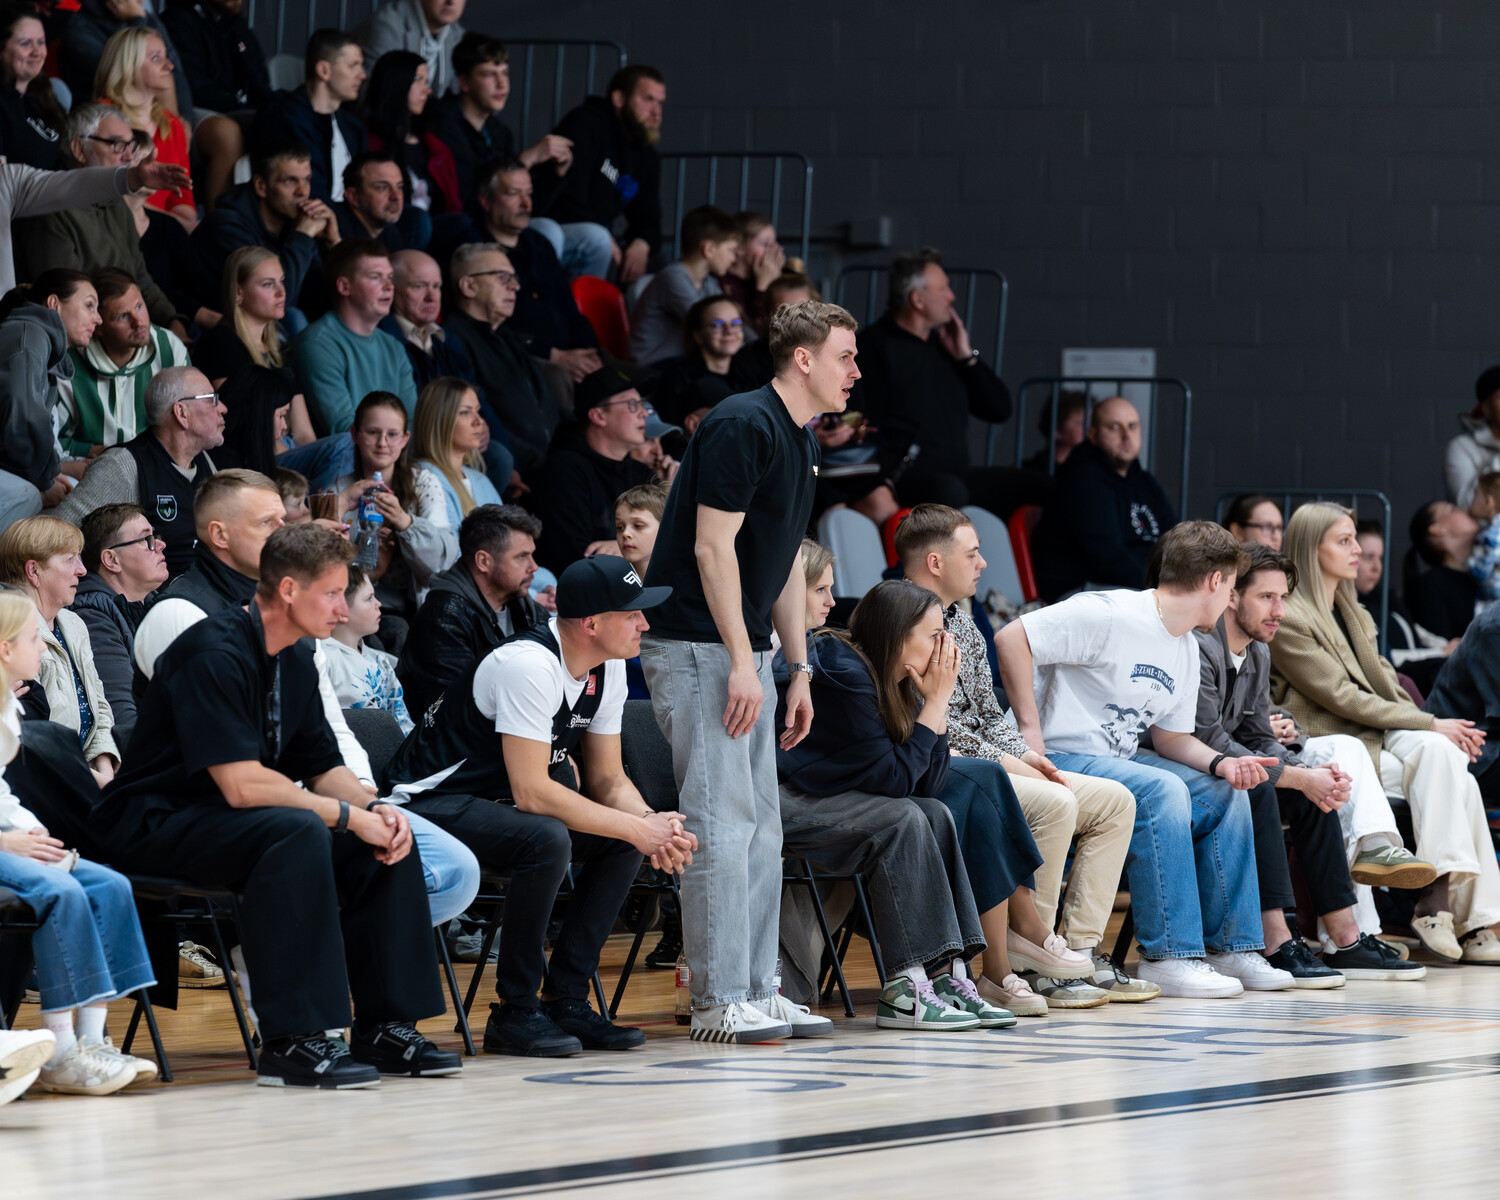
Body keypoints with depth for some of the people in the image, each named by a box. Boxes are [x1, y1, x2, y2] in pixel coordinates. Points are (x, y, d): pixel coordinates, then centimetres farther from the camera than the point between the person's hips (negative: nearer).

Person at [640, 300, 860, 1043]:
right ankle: (719, 1002, -11)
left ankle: (756, 990, 13)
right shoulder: (743, 427, -15)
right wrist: (742, 661, -22)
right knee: (721, 822, -11)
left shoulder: (801, 445, 15)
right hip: (696, 644, -10)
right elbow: (712, 547, -19)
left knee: (760, 827, 9)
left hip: (744, 648, 10)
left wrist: (797, 670, 18)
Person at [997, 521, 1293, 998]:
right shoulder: (1110, 616, -18)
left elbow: (1172, 737, 16)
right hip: (1061, 759, -9)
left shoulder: (1187, 652, 12)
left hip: (1117, 761, 10)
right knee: (1163, 791, -30)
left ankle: (1228, 946, 4)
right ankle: (1168, 956, -26)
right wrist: (1030, 728, -24)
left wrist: (1221, 763, -5)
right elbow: (1011, 638, -22)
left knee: (1225, 793, 1)